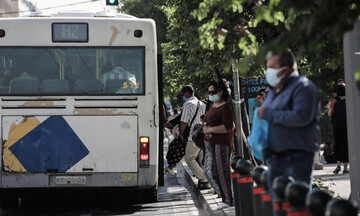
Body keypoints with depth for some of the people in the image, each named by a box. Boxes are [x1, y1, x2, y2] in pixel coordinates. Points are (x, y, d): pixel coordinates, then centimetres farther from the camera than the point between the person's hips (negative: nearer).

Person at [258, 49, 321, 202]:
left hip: (297, 156, -9)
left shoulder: (302, 87, -8)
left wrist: (270, 114, -15)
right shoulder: (273, 91, 20)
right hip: (275, 158, 9)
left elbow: (301, 117, -23)